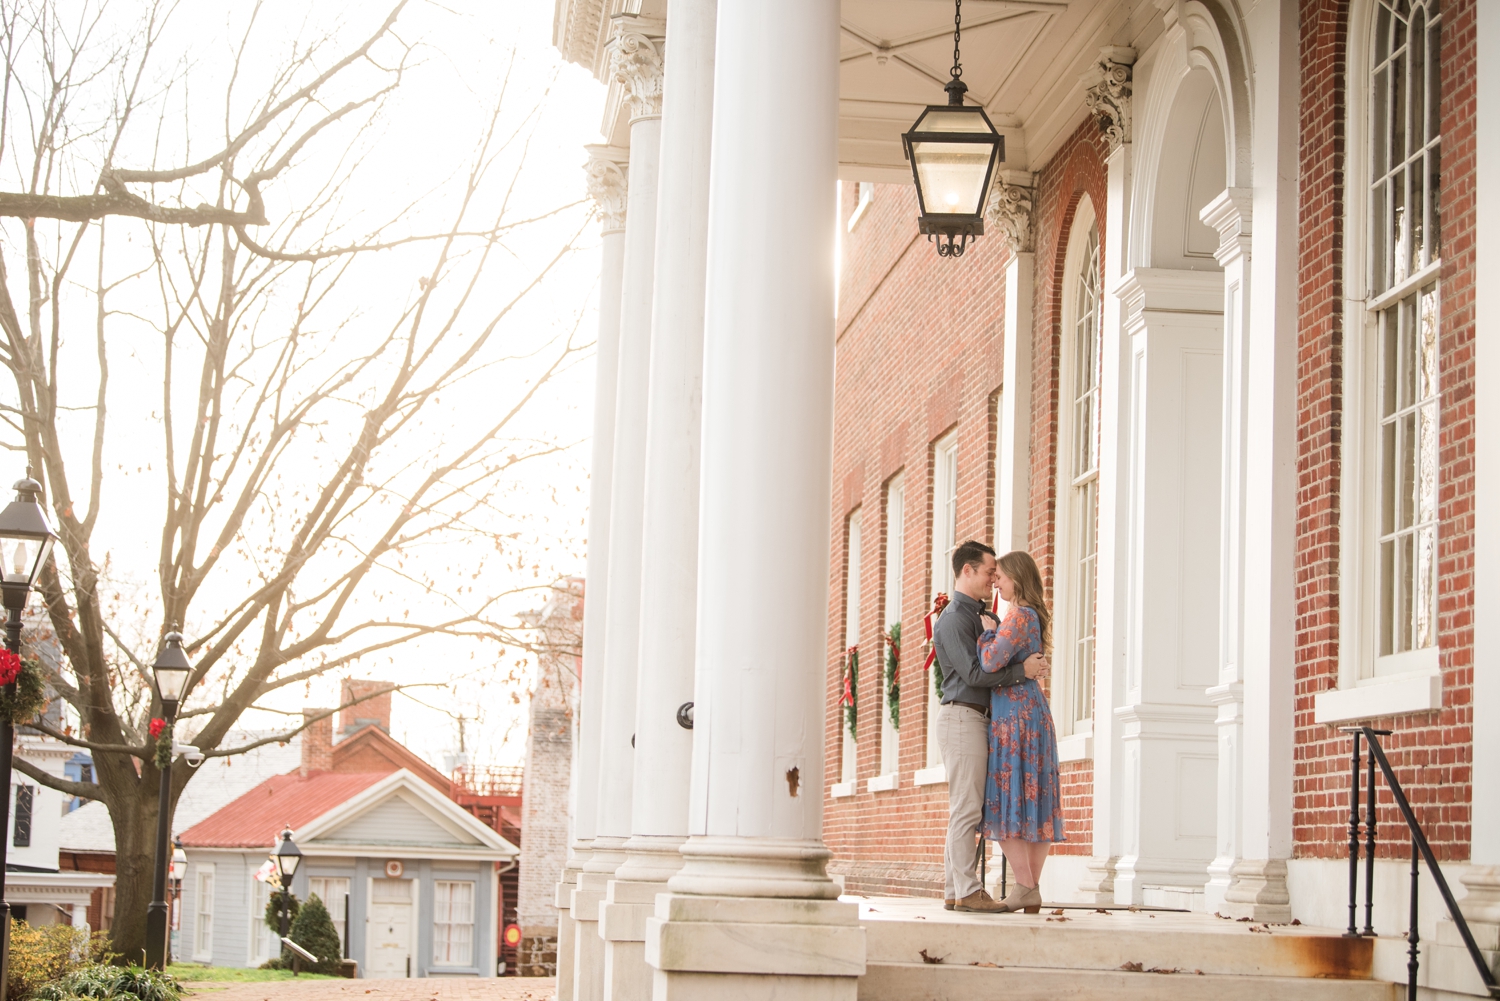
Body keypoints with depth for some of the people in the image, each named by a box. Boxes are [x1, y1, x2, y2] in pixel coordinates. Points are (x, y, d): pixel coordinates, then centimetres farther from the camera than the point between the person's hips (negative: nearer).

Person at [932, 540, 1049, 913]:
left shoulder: (974, 614, 22)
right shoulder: (955, 617, -10)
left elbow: (987, 666, 25)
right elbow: (972, 672, -19)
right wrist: (1022, 671, -18)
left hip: (975, 719, 10)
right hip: (962, 716, -10)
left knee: (965, 810, 8)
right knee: (966, 809, -11)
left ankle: (954, 891, 9)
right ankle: (967, 891, -12)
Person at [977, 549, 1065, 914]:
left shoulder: (1019, 615, -13)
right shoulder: (1035, 616, 17)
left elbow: (991, 662, -24)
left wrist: (988, 632, -6)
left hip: (1013, 715, -9)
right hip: (1035, 710, 9)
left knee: (1006, 801, -8)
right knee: (1032, 802, 7)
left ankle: (1025, 887, -11)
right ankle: (1032, 889, 9)